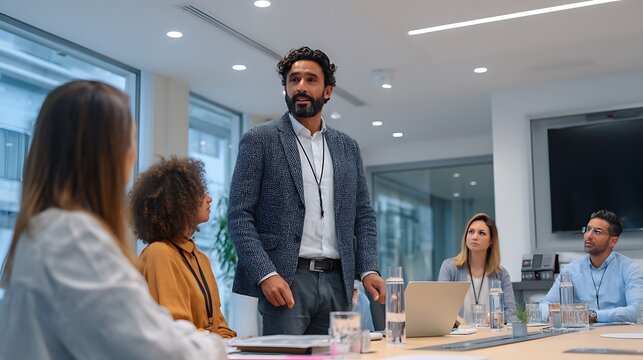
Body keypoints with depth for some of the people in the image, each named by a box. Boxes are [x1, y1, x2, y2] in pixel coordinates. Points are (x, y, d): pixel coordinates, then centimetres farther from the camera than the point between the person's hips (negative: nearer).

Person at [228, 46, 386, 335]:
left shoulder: (347, 147, 15)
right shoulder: (260, 140, 2)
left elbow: (363, 215, 16)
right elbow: (239, 215, -4)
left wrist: (368, 269, 0)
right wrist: (265, 274, -16)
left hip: (336, 282, 4)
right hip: (285, 280, -4)